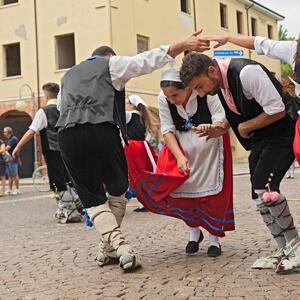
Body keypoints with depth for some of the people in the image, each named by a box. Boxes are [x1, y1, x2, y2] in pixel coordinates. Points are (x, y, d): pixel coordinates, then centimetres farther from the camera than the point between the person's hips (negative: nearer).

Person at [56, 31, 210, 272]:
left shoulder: (69, 75, 33)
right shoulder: (112, 64, 17)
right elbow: (149, 60, 6)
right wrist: (184, 44, 4)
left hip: (67, 134, 4)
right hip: (101, 130, -4)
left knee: (92, 198, 9)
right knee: (118, 189, 17)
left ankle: (119, 247, -7)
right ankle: (111, 247, 17)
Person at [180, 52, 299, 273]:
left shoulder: (246, 72, -27)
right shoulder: (219, 84, 1)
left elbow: (277, 111, -26)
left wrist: (245, 127, -14)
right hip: (260, 137, 9)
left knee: (264, 184, -22)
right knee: (260, 196, 6)